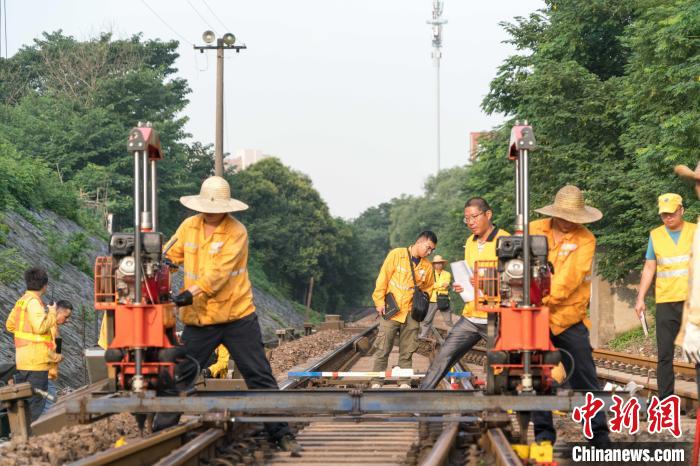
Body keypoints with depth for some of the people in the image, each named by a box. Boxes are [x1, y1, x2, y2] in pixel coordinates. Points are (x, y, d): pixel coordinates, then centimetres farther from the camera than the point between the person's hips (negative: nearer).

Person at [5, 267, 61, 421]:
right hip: (36, 360, -9)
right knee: (37, 396, -5)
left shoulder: (21, 301, 13)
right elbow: (40, 326, -24)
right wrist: (52, 313, -11)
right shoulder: (34, 302, -15)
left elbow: (10, 325, 21)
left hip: (22, 358, 9)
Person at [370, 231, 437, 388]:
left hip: (411, 315, 3)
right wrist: (380, 302, -5)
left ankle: (404, 384, 11)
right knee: (382, 350, -2)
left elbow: (428, 287, 21)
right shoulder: (396, 255, -3)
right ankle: (376, 384, 3)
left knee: (407, 352, 5)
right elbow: (383, 278, -3)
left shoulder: (427, 266, 6)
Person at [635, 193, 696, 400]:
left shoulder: (695, 232, 4)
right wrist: (640, 298, 3)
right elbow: (649, 269, 10)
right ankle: (665, 401, 5)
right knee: (665, 355, 1)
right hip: (666, 303, 1)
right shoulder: (655, 235, 8)